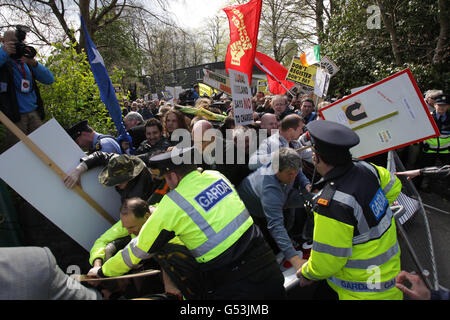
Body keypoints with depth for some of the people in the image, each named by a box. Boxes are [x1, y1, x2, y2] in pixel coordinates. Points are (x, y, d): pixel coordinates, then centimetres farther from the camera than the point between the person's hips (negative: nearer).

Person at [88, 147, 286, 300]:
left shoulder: (171, 205, -14)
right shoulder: (216, 176, 1)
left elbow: (139, 249, -2)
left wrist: (102, 272, 16)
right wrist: (156, 212, 30)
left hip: (234, 285, -6)